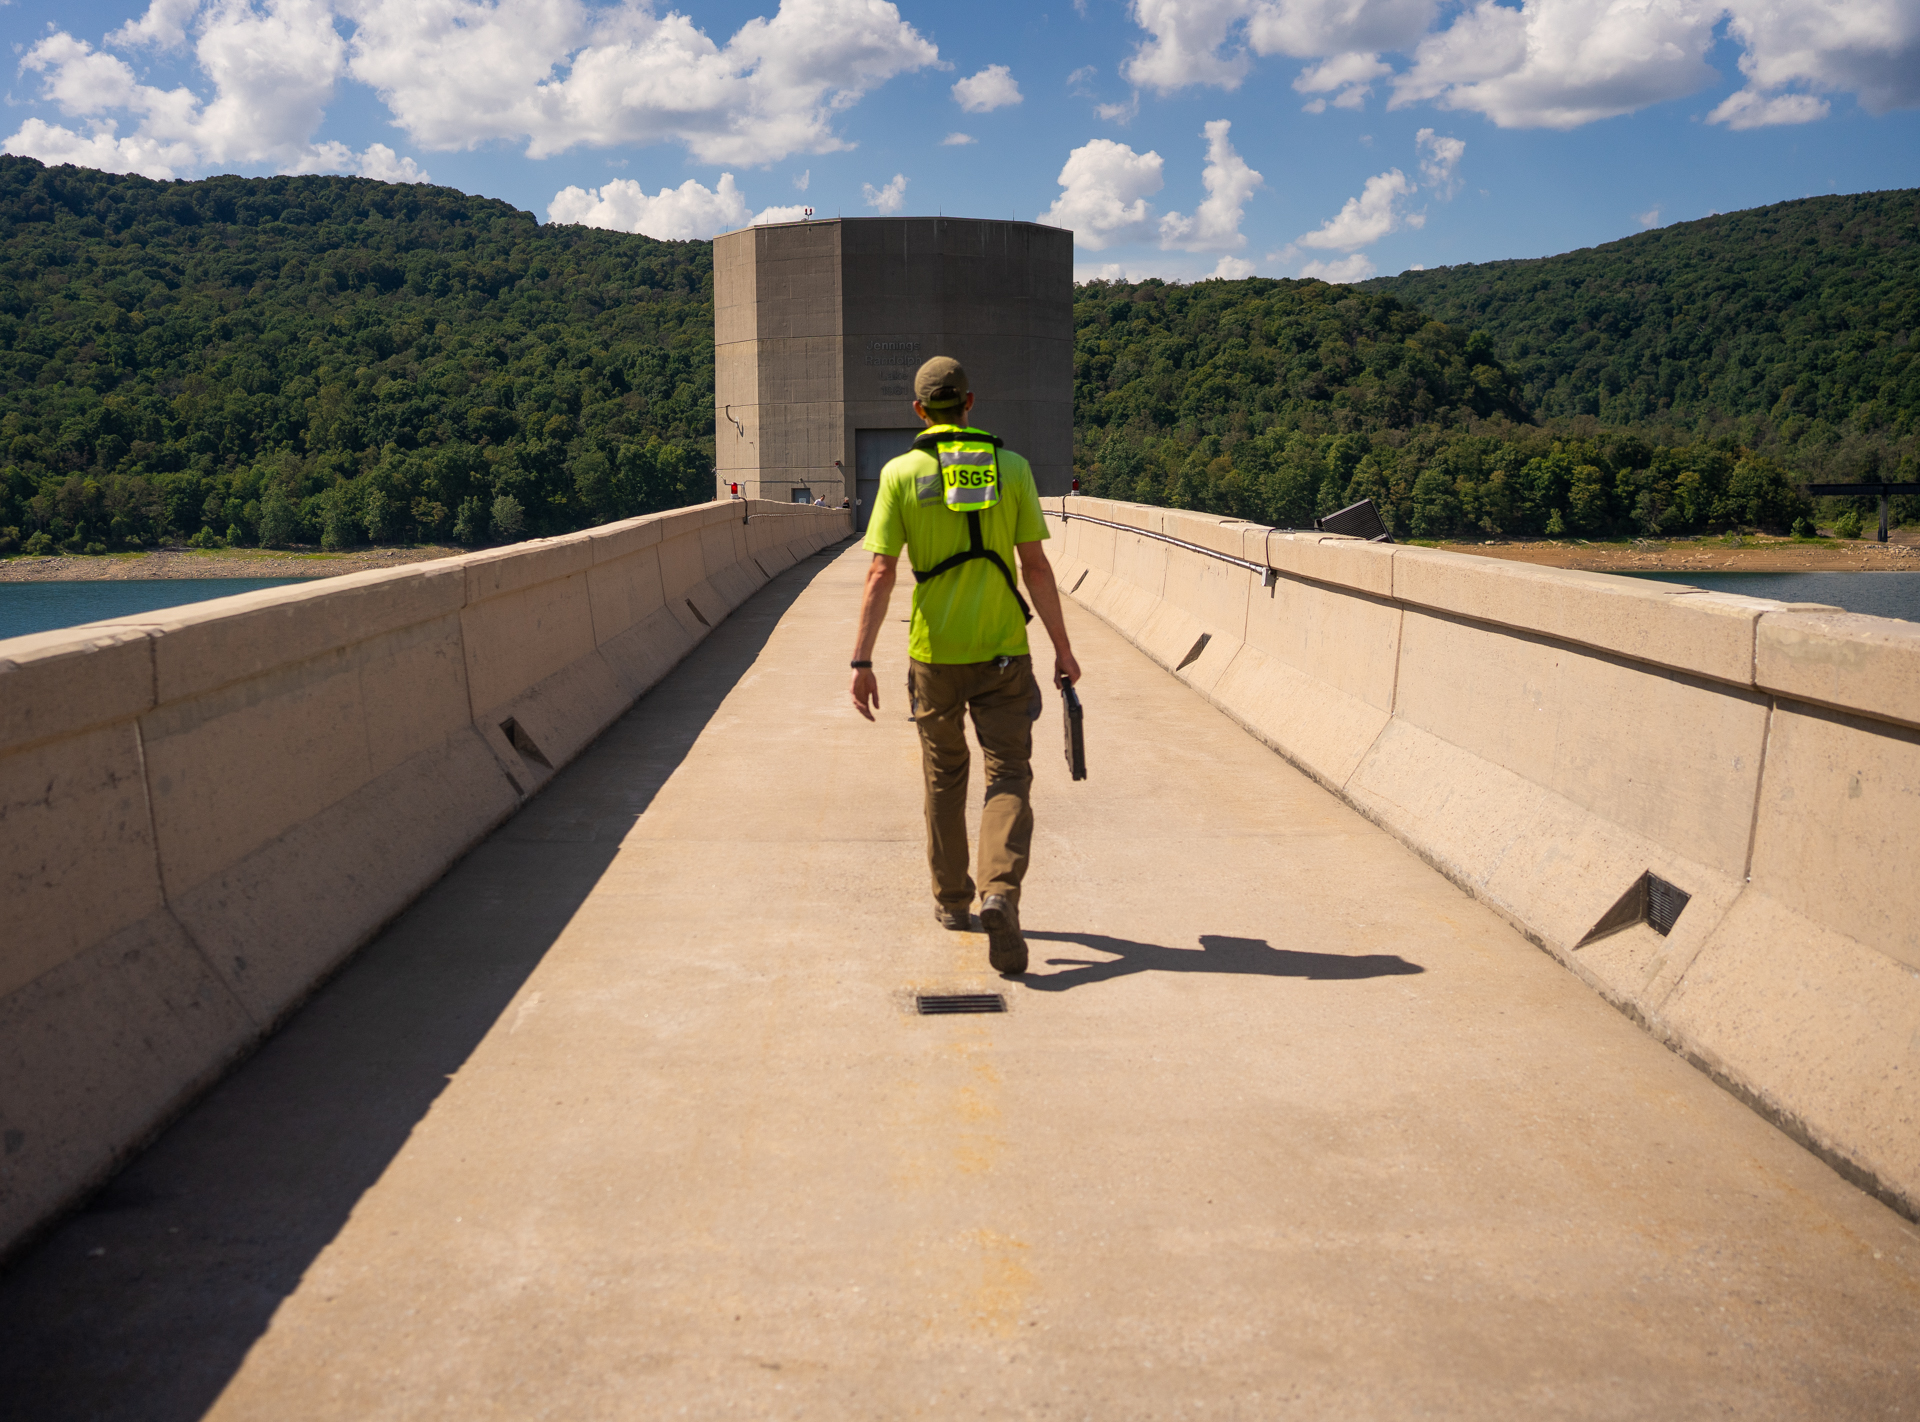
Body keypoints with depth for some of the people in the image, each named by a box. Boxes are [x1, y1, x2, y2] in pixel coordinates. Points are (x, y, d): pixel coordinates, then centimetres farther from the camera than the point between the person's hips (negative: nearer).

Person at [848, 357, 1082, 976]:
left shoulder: (900, 473, -2)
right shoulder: (1010, 466, -1)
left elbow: (880, 574, -8)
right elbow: (1035, 565, -3)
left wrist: (862, 660, -6)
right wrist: (1062, 647, 4)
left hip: (934, 652, 1)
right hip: (1003, 649, -1)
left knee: (944, 776, 18)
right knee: (1008, 777, 2)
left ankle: (952, 900, 28)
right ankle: (1000, 895, -19)